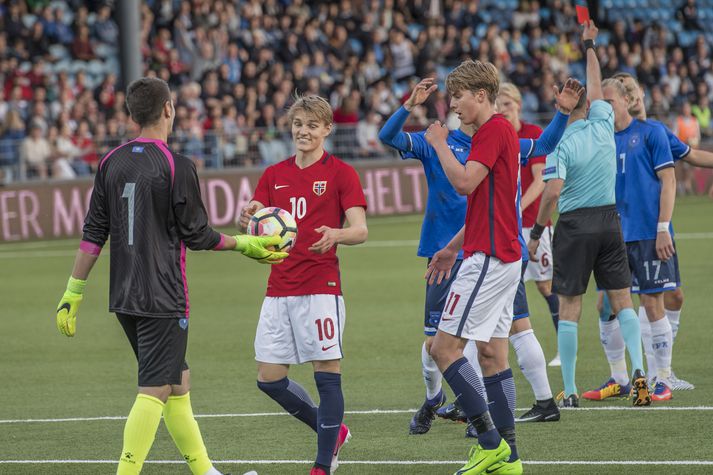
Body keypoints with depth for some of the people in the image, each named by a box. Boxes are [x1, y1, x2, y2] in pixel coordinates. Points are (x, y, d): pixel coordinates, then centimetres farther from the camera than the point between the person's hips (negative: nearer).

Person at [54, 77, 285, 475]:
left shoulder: (112, 163, 6)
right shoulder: (178, 167, -12)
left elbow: (93, 234, 6)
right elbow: (196, 235, -6)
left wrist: (74, 293, 11)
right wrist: (245, 244, 8)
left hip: (124, 298, 7)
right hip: (164, 299, -7)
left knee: (178, 383, 17)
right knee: (154, 391, -7)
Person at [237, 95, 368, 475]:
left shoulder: (340, 173, -1)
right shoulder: (274, 175, 14)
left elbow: (360, 230, -8)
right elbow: (254, 226, 9)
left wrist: (335, 234, -30)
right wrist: (248, 218, -15)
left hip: (321, 287, -5)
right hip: (279, 288, 5)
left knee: (327, 373, -6)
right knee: (269, 378, 3)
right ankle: (331, 432, 23)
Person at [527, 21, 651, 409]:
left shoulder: (561, 143, -12)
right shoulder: (603, 125, 1)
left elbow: (552, 192, -21)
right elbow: (595, 88, 19)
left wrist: (536, 231, -11)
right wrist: (589, 46, 30)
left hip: (574, 225, -4)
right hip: (609, 221, 4)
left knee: (569, 308, 2)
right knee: (622, 300, 9)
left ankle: (569, 392, 2)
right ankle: (638, 370, -9)